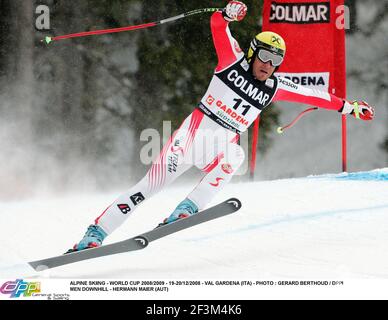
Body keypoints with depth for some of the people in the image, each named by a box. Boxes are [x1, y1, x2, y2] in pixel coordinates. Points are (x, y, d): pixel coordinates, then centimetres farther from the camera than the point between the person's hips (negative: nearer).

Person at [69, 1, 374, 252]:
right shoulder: (234, 62, -1)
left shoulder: (274, 87, 8)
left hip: (221, 147, 3)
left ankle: (187, 210, -33)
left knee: (235, 156, -35)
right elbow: (217, 25, -12)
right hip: (194, 132, -3)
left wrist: (348, 106, 22)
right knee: (149, 187, -14)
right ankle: (95, 234, -12)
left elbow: (312, 95, 19)